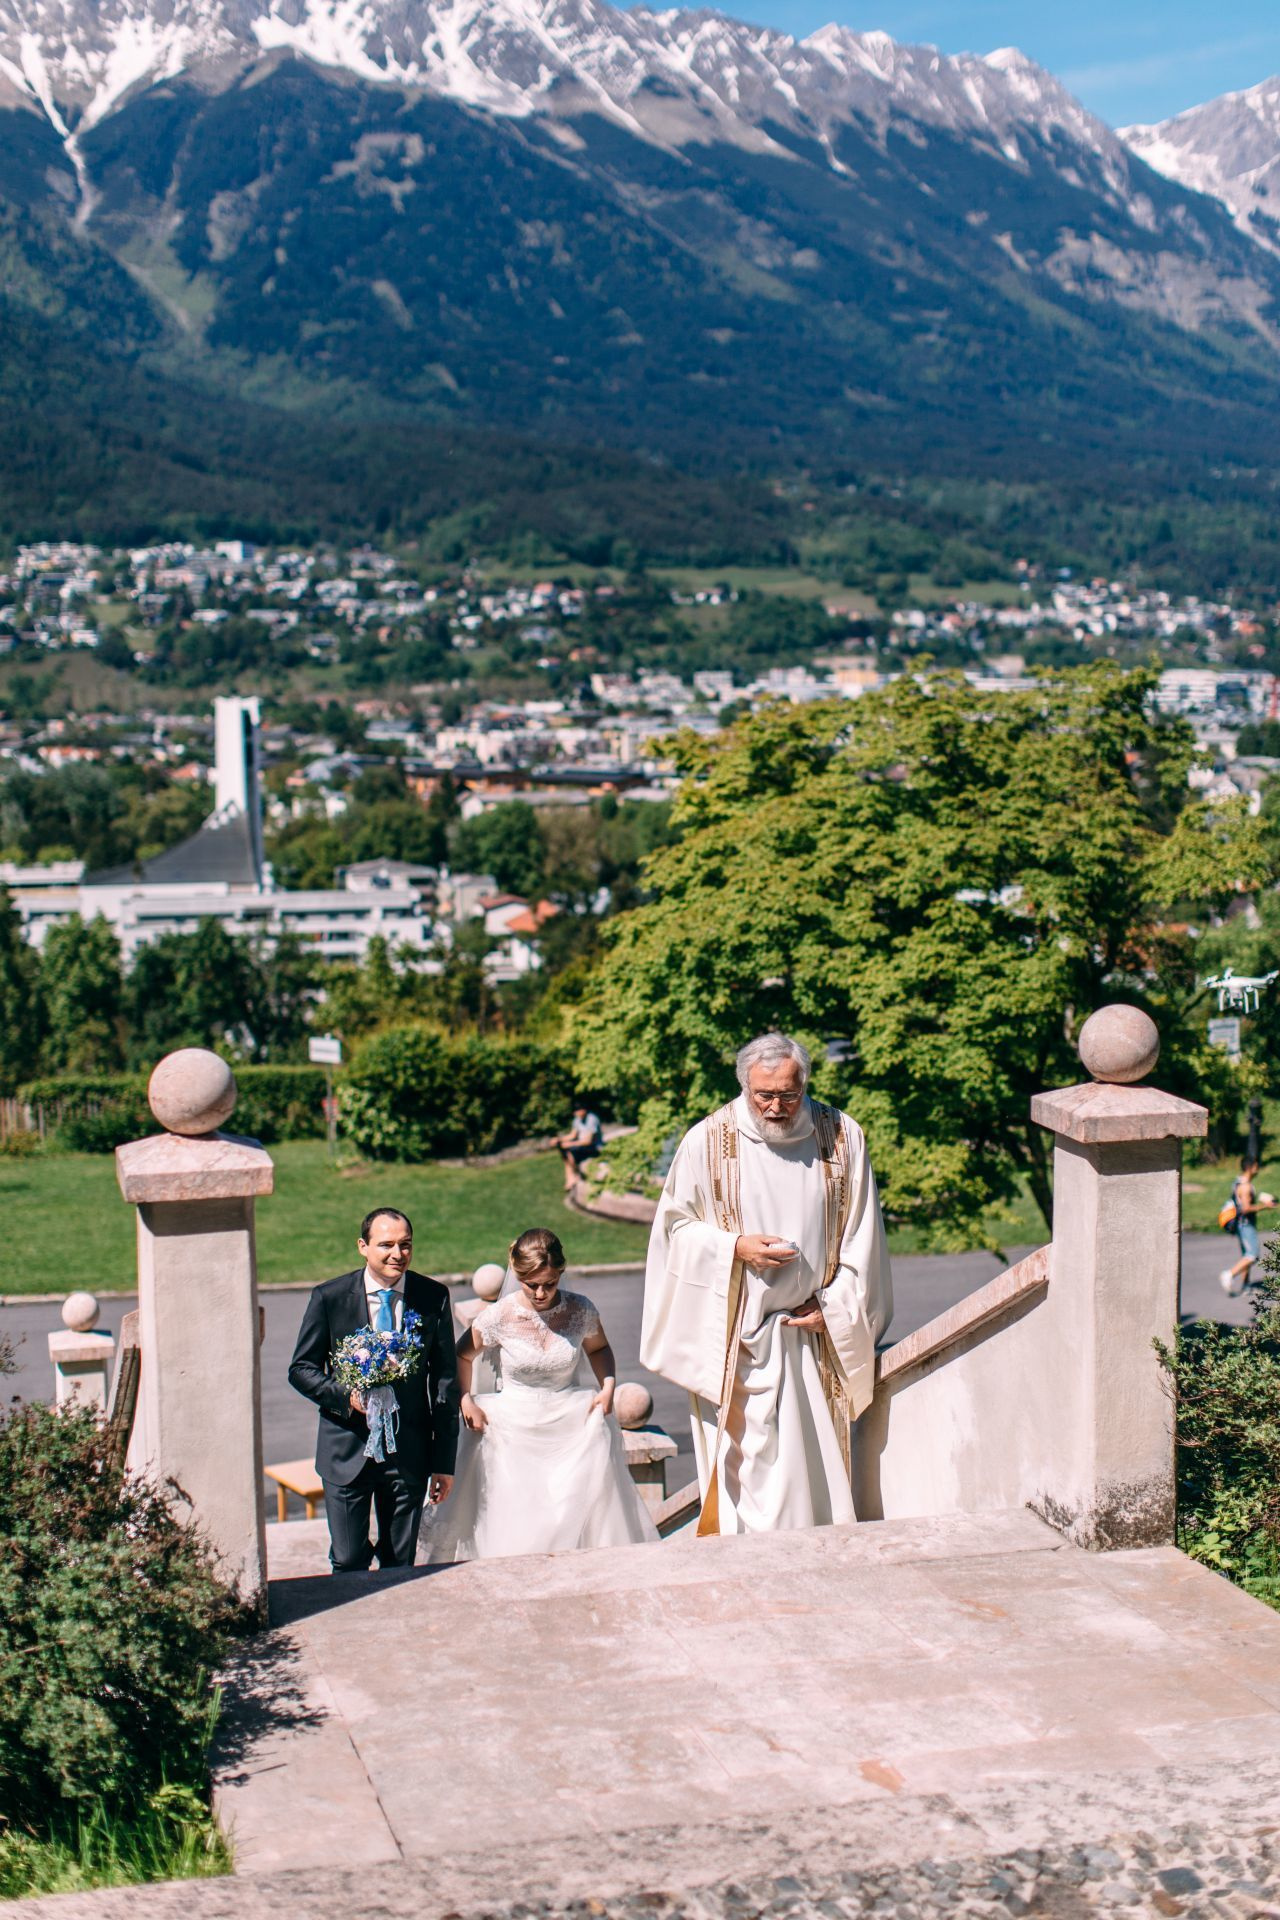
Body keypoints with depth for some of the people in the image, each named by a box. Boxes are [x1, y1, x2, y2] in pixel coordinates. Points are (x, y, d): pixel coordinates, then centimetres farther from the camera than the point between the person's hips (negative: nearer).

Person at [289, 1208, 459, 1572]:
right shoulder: (329, 1297, -6)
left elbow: (446, 1379, 1)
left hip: (410, 1454, 1)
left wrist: (444, 1460, 0)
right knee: (348, 1563, 4)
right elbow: (301, 1369, 0)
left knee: (401, 1565, 12)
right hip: (347, 1450, -1)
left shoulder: (434, 1298, -3)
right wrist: (346, 1396, -20)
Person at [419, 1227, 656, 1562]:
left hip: (572, 1426, 1)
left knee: (584, 1518, -6)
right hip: (514, 1431, -1)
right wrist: (466, 1402, -4)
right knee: (515, 1525, -4)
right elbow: (461, 1356, 8)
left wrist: (607, 1386, 0)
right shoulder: (499, 1317, -10)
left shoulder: (580, 1310, -5)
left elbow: (599, 1348, 17)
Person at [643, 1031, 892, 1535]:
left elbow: (859, 1236, 5)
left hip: (815, 1330, 2)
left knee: (817, 1459, 7)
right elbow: (676, 1225, 1)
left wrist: (833, 1308, -2)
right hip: (738, 1337, -2)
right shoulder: (708, 1141, -7)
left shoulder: (841, 1136, -1)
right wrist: (736, 1247, -14)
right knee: (749, 1456, -6)